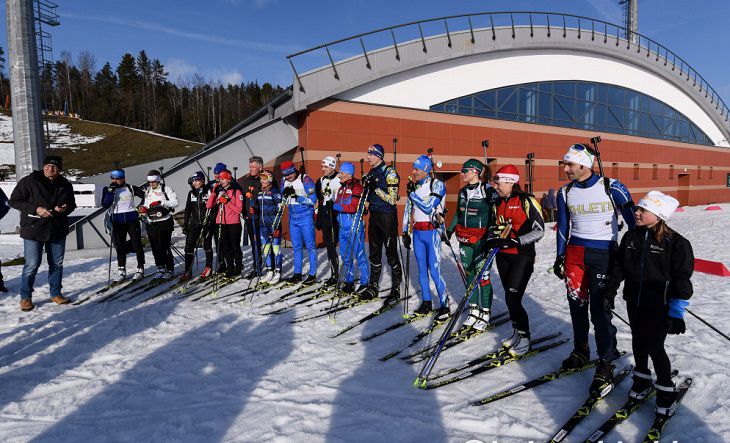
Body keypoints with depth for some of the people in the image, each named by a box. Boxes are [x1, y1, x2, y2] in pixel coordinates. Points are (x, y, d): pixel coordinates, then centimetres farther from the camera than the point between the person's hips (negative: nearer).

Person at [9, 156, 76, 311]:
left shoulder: (65, 185, 4)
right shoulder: (29, 182, -7)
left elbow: (72, 204, 16)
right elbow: (14, 201, -5)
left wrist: (65, 208, -9)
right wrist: (36, 209, -19)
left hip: (58, 230, 4)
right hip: (33, 229, -4)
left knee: (57, 264, 11)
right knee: (32, 265, -2)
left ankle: (55, 294, 26)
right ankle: (25, 297, 14)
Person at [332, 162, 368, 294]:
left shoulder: (357, 187, -11)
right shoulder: (341, 188, 15)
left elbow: (353, 207, -20)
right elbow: (337, 205, 15)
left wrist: (337, 206, -13)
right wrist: (333, 206, -6)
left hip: (355, 227, -8)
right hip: (343, 227, 8)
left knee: (359, 255, -2)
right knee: (345, 256, 13)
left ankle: (364, 283, 7)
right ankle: (349, 282, 24)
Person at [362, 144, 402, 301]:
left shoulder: (389, 172, -11)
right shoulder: (371, 173, 13)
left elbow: (392, 199, -18)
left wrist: (376, 188, -20)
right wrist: (366, 186, 3)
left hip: (387, 217, -8)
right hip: (374, 216, 8)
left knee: (391, 253, -1)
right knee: (374, 253, 12)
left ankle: (396, 288, 11)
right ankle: (373, 286, 21)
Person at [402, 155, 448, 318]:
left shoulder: (437, 185, -7)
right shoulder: (414, 186, 10)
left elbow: (428, 206, -19)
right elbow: (408, 210, 16)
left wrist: (412, 193, -11)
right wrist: (405, 232, 14)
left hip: (432, 232, -6)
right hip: (417, 232, 6)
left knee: (434, 271, -7)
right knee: (422, 269, 11)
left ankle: (444, 305, 4)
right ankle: (426, 303, 22)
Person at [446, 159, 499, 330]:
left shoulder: (488, 191, -10)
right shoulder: (463, 191, 11)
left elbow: (496, 214, -10)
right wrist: (450, 230, 17)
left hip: (482, 238, -6)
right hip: (465, 239, 7)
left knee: (482, 275, -3)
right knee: (469, 274, 10)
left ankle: (485, 313, 8)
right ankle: (474, 310, 21)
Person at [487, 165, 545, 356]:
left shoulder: (526, 201, -12)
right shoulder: (498, 203, 9)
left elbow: (539, 230, -15)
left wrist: (515, 241, -23)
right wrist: (491, 242, -1)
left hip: (522, 256, -7)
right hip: (502, 256, 7)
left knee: (512, 298, -10)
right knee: (510, 298, 12)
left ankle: (524, 338, 7)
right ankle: (517, 332, 28)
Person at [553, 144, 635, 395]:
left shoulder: (612, 188, -8)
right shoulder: (565, 193, 5)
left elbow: (633, 220, -2)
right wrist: (559, 258, 11)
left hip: (604, 254, -4)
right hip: (575, 252, 4)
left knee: (600, 309, -6)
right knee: (576, 304, 9)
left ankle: (606, 365, 6)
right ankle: (581, 351, 27)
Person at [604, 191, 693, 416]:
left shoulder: (675, 243, -13)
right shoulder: (631, 236, 1)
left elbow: (682, 279, -12)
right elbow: (618, 266, 9)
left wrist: (676, 313, -13)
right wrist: (610, 293, 9)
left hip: (659, 305, -5)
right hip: (634, 301, 5)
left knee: (654, 347, -2)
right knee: (638, 341, 17)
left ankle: (666, 391, 18)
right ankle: (642, 380, 37)